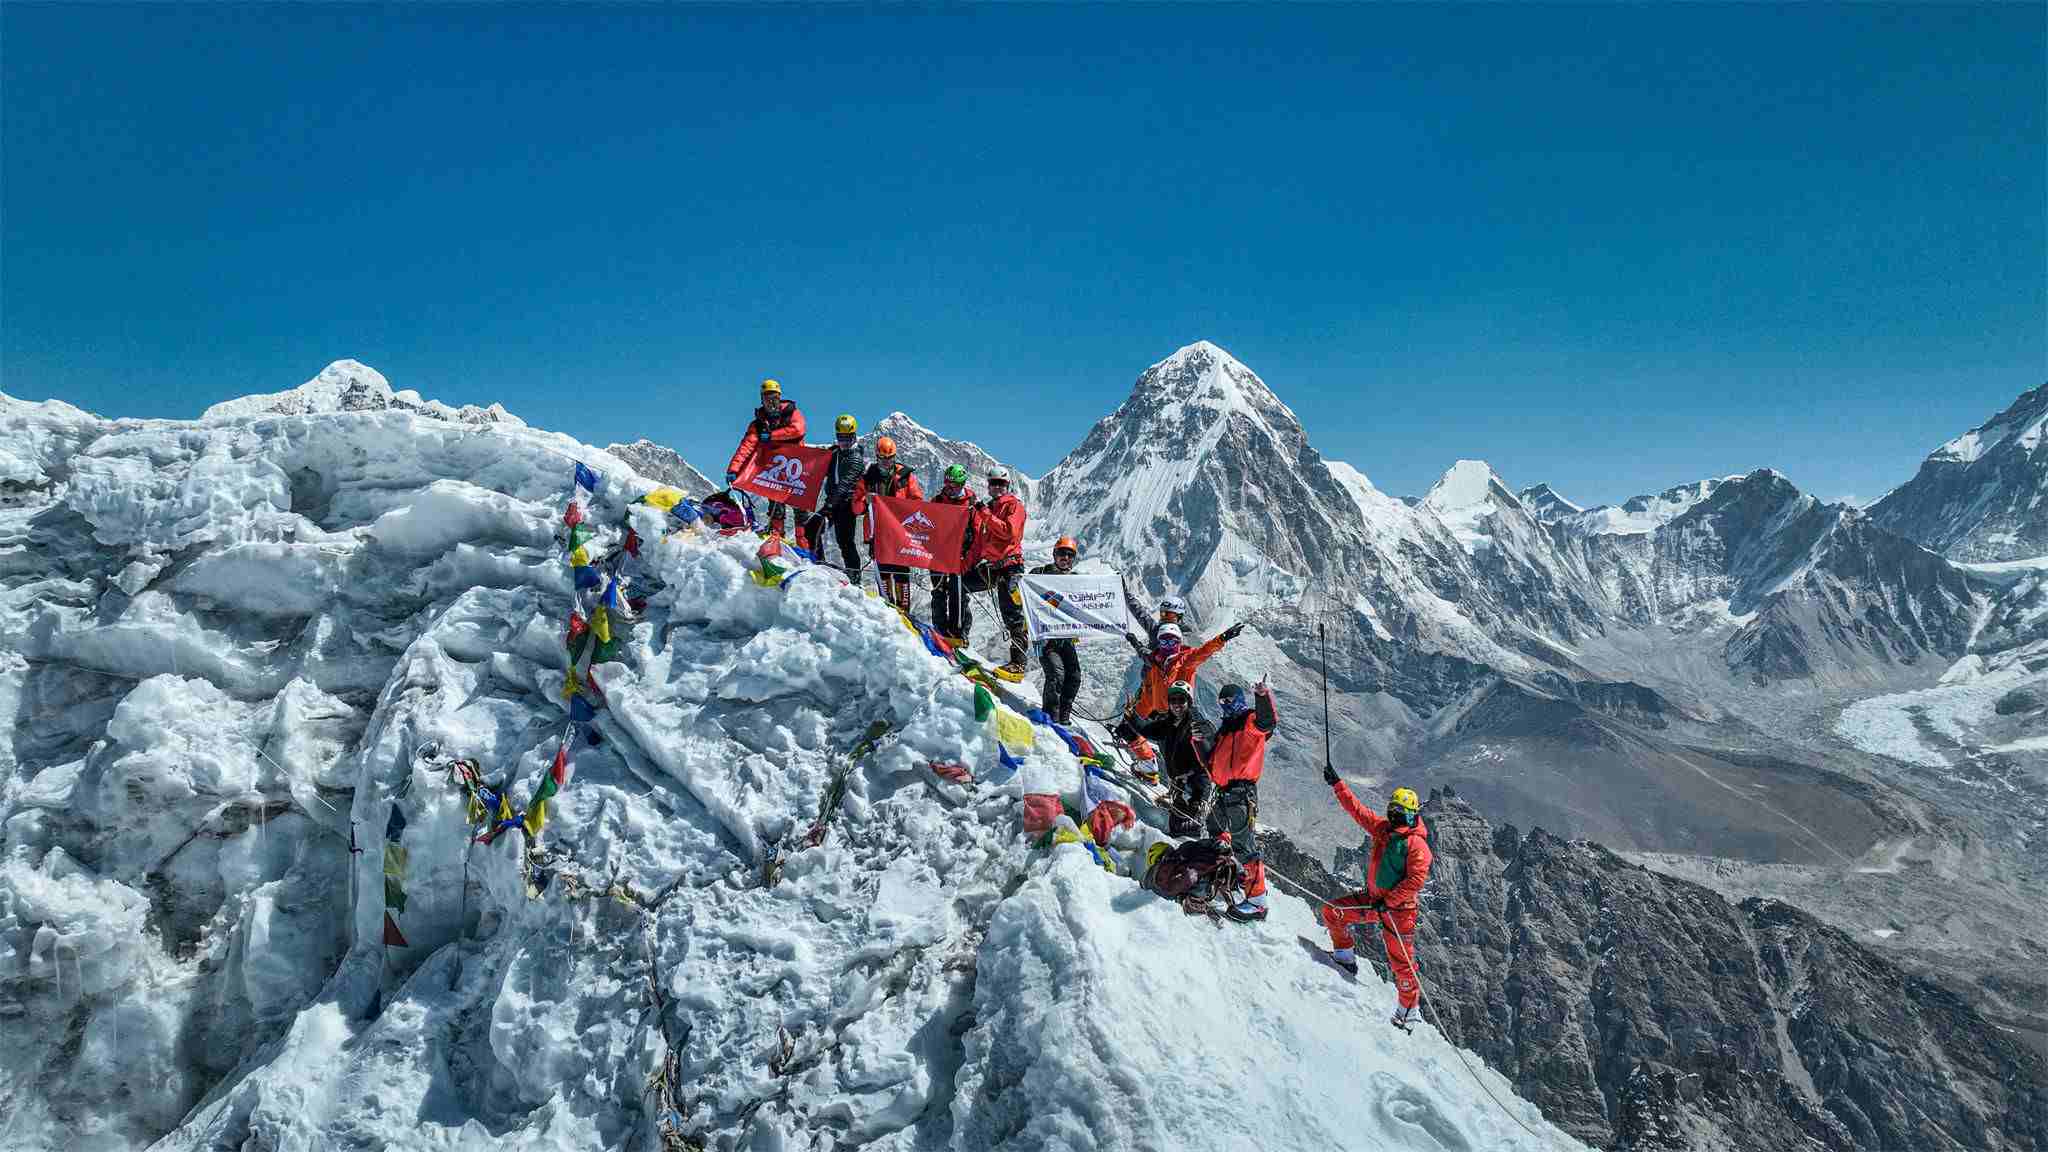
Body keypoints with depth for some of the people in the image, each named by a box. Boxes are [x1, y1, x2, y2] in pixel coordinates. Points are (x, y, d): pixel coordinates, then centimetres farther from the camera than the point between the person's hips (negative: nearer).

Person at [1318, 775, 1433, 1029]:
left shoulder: (1417, 844, -18)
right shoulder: (1382, 827, 3)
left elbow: (1416, 880, -24)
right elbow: (1356, 809, 9)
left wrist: (1388, 901, -24)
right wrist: (1337, 784, 6)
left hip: (1399, 909, -7)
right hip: (1373, 899, 7)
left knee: (1400, 961, -1)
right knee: (1332, 911, 4)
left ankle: (1408, 1009, 17)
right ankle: (1344, 956, 24)